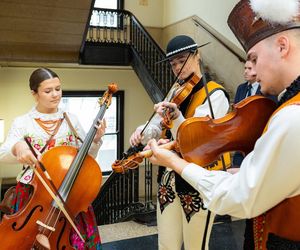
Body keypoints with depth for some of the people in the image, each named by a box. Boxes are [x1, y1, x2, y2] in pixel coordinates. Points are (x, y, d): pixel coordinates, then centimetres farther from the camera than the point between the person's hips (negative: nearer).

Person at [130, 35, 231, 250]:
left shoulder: (215, 95, -11)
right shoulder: (175, 93, 11)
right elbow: (157, 127, 9)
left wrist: (176, 117, -41)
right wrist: (142, 132, -13)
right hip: (169, 177, 6)